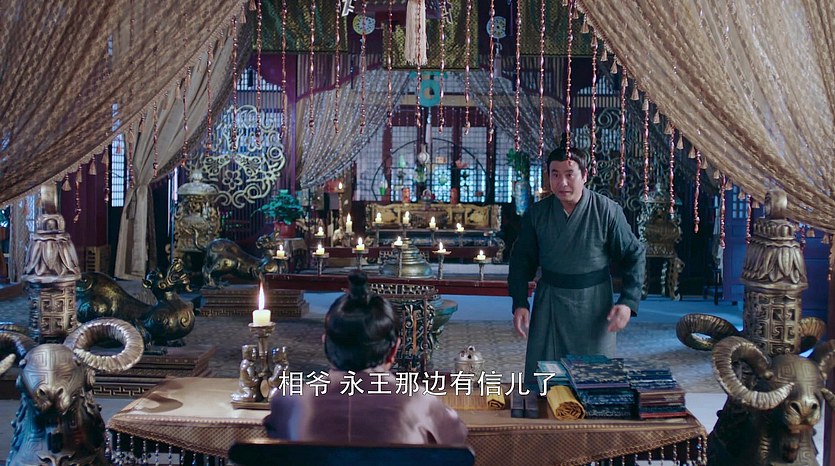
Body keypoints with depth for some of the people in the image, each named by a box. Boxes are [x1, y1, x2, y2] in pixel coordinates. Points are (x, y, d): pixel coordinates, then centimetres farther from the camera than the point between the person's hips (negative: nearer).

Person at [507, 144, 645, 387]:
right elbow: (521, 260, 7)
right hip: (549, 305, 2)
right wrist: (519, 304, -3)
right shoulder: (537, 214, -2)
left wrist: (628, 302, -13)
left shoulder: (607, 211, -9)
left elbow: (634, 255, -3)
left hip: (594, 307, -2)